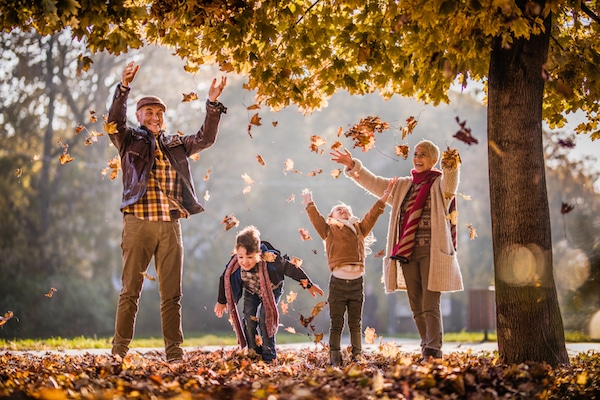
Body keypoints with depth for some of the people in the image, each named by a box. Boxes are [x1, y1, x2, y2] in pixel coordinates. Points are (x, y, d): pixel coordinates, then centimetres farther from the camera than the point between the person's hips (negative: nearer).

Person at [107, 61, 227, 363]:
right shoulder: (130, 140, 9)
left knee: (172, 293, 5)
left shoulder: (176, 145, 20)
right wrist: (123, 88, -22)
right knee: (131, 290, -1)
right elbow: (114, 122, -8)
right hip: (138, 223, -3)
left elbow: (205, 138, 12)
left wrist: (212, 104, 1)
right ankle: (120, 350, 5)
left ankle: (174, 352, 9)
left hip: (170, 225, 3)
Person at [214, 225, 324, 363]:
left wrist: (309, 285, -12)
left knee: (264, 319, -17)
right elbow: (225, 279, -11)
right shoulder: (234, 265, -34)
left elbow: (292, 270, -26)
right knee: (248, 318, -10)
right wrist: (221, 301, 3)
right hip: (251, 291, 3)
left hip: (272, 290, -3)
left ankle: (269, 357, -5)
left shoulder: (271, 260, -43)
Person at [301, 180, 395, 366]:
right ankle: (335, 359, 5)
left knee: (356, 323, 10)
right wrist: (309, 203, -1)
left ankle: (357, 357, 15)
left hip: (357, 282, 3)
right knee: (336, 323, 2)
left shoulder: (359, 229, 17)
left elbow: (373, 214, 15)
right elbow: (316, 218, 2)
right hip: (338, 281, -3)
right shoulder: (330, 230, 9)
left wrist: (385, 195, 12)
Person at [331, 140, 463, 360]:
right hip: (407, 252, 6)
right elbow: (374, 183, 23)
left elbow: (449, 187, -22)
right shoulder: (403, 186, 19)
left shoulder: (439, 183, 1)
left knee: (430, 305, -12)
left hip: (432, 252, -6)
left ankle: (434, 350, -15)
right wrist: (353, 166, 13)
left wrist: (451, 168, -43)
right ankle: (427, 350, 16)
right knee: (417, 307, 8)